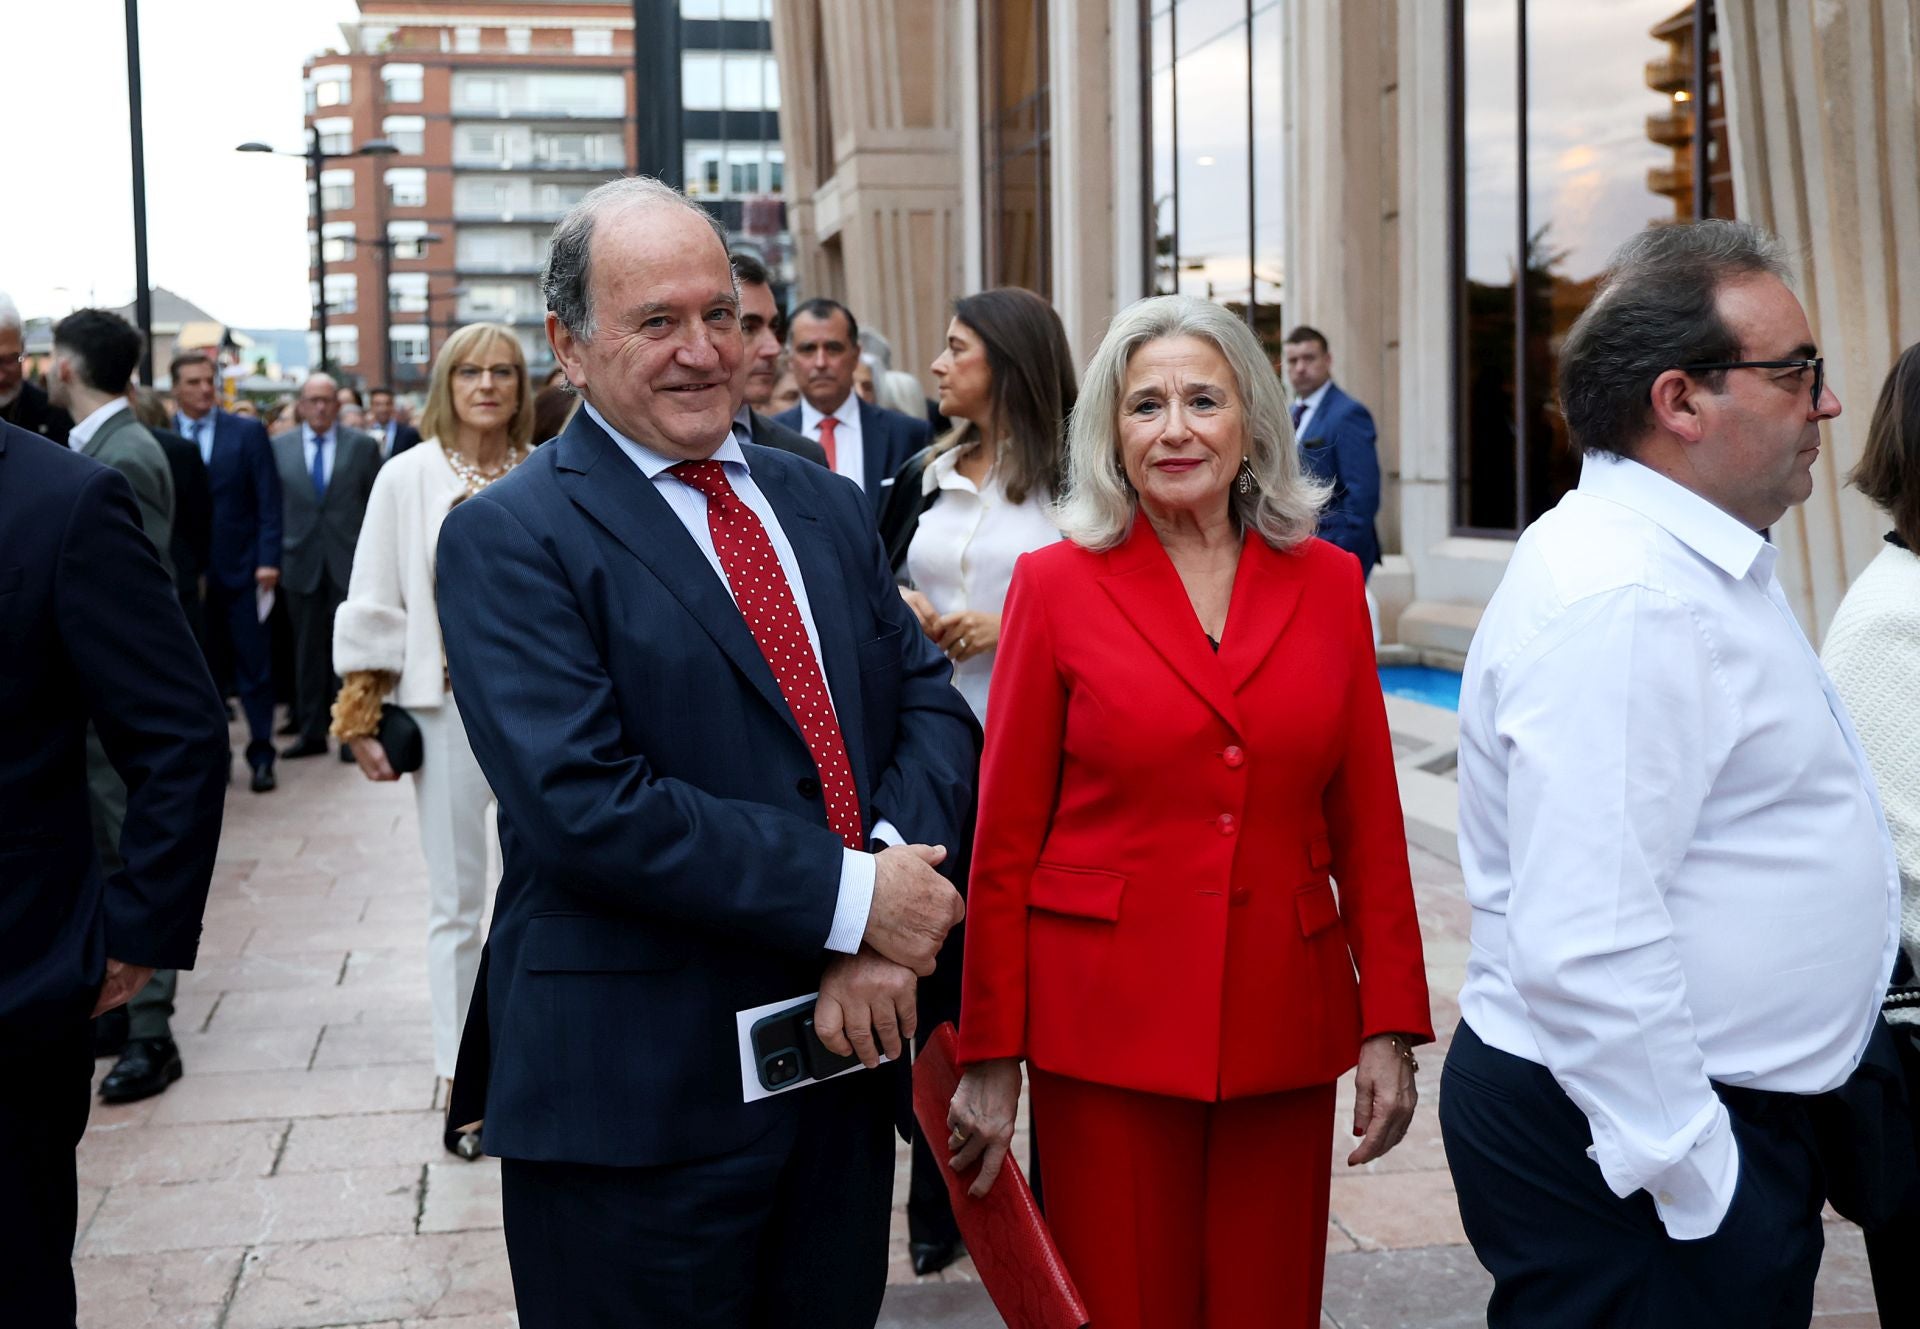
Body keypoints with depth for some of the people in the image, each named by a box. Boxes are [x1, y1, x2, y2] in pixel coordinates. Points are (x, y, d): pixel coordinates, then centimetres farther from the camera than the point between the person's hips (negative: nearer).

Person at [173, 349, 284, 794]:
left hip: (241, 570, -1)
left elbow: (268, 502, 0)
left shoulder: (247, 432, 2)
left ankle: (261, 756, 9)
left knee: (253, 668, 2)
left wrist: (268, 559, -9)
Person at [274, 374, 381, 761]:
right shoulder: (279, 447, 6)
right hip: (302, 563, 2)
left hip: (349, 562, -2)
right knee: (307, 650, 8)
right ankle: (311, 732, 15)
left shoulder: (363, 445, 3)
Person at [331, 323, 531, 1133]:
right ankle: (462, 1080, 16)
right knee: (456, 902, 7)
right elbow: (374, 604, 0)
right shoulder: (407, 478, 0)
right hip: (449, 708, -1)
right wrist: (361, 715, -2)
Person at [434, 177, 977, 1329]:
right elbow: (582, 804, -19)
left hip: (846, 1043, 6)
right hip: (637, 1092, -5)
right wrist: (849, 898, -18)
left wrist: (883, 940, -13)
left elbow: (932, 707, 4)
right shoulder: (508, 540, -8)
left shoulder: (827, 507, 11)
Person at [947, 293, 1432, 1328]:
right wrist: (989, 1057, -2)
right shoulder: (1057, 583, -3)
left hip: (1282, 1022, 2)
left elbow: (1367, 821, 5)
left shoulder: (1326, 582, 4)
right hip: (1105, 1020, -2)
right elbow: (1006, 836, -2)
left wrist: (1390, 1025, 1)